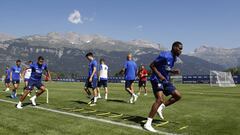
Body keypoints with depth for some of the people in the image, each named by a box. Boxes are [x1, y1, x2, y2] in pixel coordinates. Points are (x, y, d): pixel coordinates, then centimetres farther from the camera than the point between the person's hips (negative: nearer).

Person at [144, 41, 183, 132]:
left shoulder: (174, 58, 10)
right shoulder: (165, 55, -18)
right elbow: (152, 65, -16)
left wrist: (173, 71, 3)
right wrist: (159, 75, -25)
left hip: (165, 80, 9)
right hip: (157, 79, -9)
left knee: (178, 96, 8)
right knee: (160, 99, -24)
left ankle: (161, 108, 17)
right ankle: (148, 124, -20)